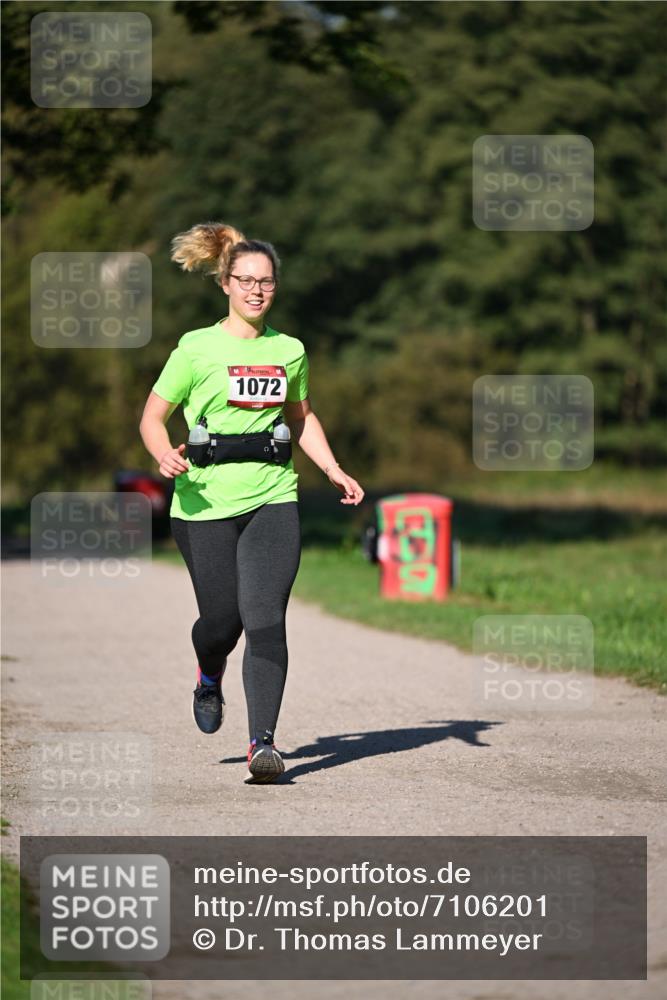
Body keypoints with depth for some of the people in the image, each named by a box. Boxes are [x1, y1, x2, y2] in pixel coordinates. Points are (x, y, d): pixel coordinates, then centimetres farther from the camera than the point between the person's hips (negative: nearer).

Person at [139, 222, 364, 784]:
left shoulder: (289, 351, 9)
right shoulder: (197, 348, -2)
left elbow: (302, 419, 24)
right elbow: (152, 418, 3)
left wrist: (335, 472, 11)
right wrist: (166, 455, -18)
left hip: (272, 499, 2)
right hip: (205, 504, -2)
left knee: (265, 619, -12)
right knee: (221, 617, 2)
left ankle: (264, 742, -11)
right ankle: (210, 677, 39)